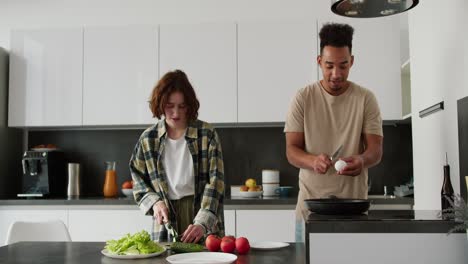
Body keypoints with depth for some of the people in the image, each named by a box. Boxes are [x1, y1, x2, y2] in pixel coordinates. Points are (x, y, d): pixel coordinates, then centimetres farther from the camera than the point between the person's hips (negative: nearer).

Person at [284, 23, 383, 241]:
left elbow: (375, 149, -4)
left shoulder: (365, 99, 0)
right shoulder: (303, 98, -1)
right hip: (310, 204, 0)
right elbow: (291, 150, -3)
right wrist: (313, 161, -26)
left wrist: (362, 160, -28)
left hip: (353, 204, 0)